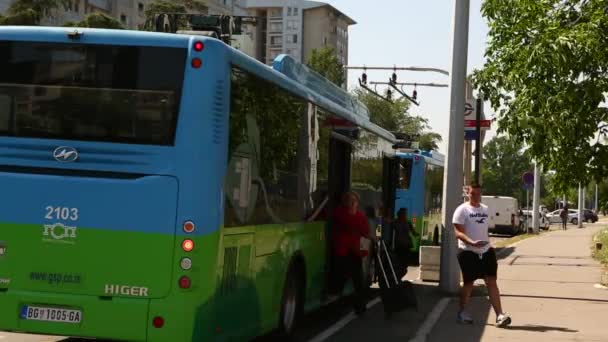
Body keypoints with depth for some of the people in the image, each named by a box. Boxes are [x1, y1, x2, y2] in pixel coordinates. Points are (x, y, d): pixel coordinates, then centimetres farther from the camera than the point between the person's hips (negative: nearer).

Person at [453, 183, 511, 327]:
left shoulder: (485, 209, 13)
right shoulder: (462, 210, -7)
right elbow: (458, 232, -15)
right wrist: (472, 242, -30)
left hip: (486, 251, 5)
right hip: (468, 252, -5)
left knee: (491, 281, -4)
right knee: (468, 283, 3)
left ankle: (499, 315, -9)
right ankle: (462, 312, 22)